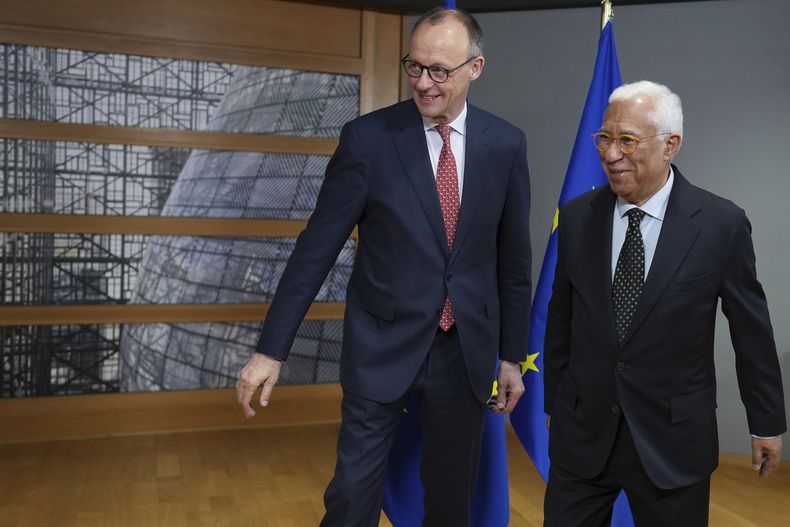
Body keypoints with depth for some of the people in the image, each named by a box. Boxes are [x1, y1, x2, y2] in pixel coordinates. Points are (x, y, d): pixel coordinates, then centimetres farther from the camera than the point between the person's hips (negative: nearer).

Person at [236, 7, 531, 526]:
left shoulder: (506, 144, -1)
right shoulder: (368, 137, -8)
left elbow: (514, 258, 6)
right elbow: (317, 247, -7)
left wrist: (512, 355, 9)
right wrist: (272, 348, -8)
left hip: (466, 351, 2)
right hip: (382, 346, -2)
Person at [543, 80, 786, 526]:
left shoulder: (722, 224, -10)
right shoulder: (577, 218, -1)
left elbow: (752, 332, -1)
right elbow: (561, 320, 6)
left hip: (674, 439, -2)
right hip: (581, 433, 2)